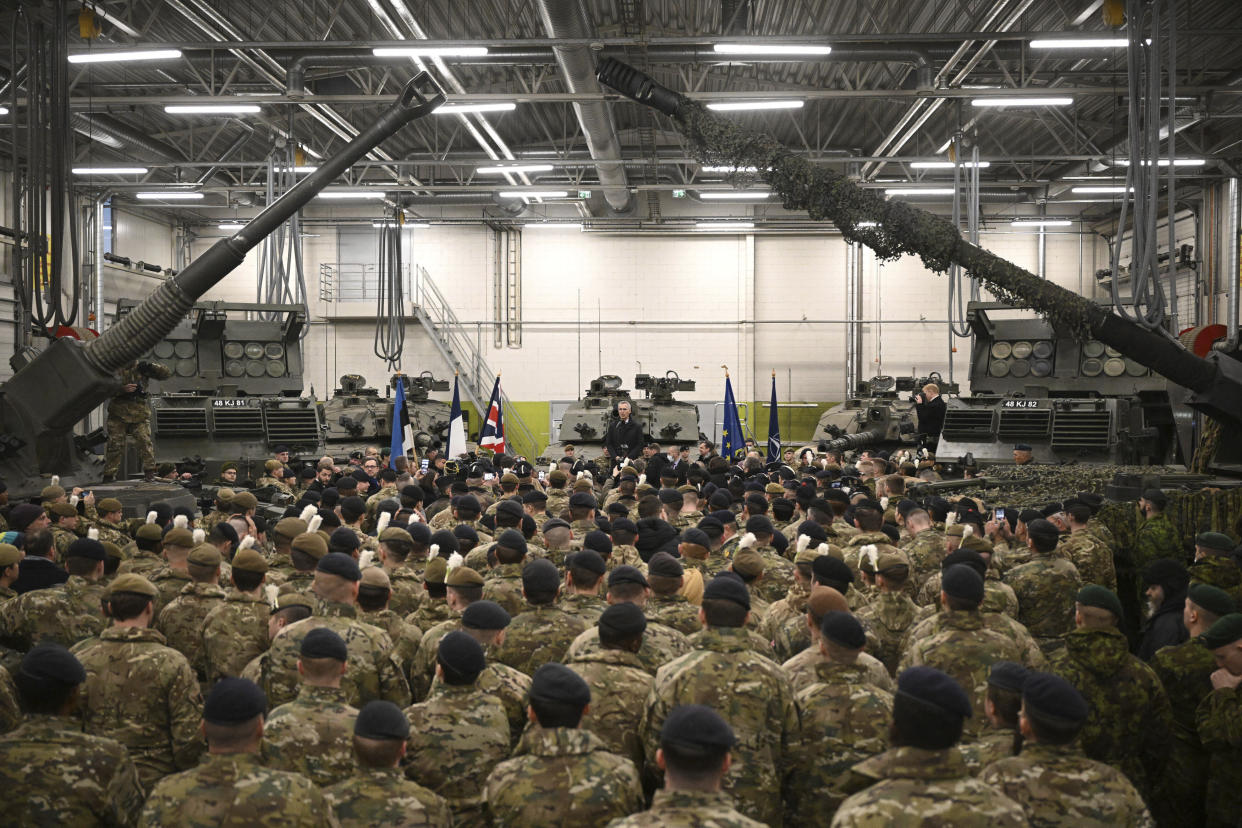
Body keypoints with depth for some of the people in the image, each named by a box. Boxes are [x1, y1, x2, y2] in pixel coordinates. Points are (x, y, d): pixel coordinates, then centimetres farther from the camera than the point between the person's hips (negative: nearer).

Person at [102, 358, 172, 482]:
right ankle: (109, 476, 8)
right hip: (118, 415, 0)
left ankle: (150, 472, -8)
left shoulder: (141, 367, 6)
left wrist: (151, 366, -16)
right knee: (115, 445, 1)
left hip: (140, 414, 0)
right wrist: (122, 389, -22)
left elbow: (167, 373, 1)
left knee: (145, 442, -11)